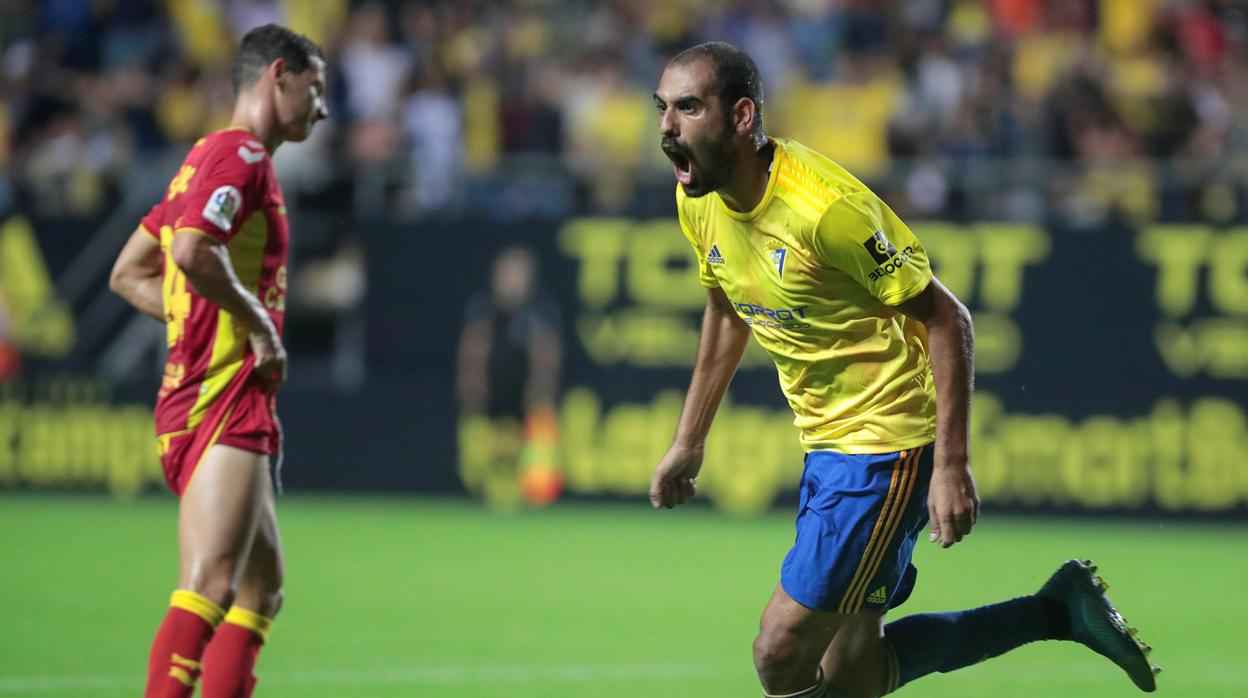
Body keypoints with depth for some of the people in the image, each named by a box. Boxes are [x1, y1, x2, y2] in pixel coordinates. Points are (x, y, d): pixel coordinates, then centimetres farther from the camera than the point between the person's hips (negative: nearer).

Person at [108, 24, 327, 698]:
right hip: (224, 402, -11)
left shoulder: (209, 157, 21)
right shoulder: (242, 155, -9)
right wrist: (258, 321, -15)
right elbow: (192, 252, -27)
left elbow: (129, 274, 25)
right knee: (209, 585, -21)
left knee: (262, 587, 16)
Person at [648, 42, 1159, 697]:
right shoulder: (698, 201, -1)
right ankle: (1057, 610, 22)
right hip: (826, 442, 9)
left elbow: (946, 320, -18)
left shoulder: (824, 206, -25)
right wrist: (687, 443, 22)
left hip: (889, 443, -9)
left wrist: (952, 466, -22)